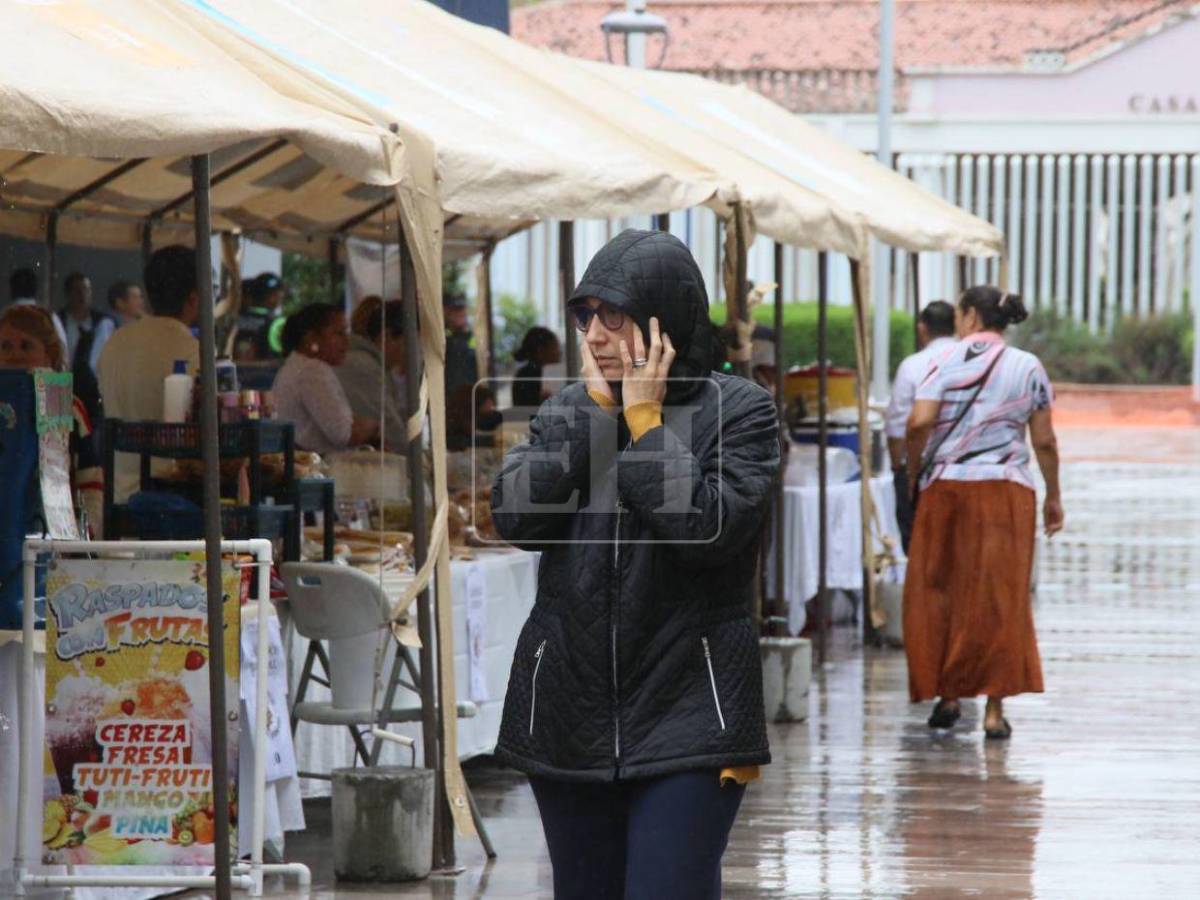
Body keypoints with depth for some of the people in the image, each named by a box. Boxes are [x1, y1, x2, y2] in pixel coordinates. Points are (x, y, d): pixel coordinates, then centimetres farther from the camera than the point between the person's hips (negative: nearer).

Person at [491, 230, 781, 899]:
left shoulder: (740, 410, -3)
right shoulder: (569, 410, 10)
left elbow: (707, 527, -18)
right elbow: (514, 516, -5)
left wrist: (644, 419, -11)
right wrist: (596, 408, -5)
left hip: (685, 716, -5)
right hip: (570, 713, 5)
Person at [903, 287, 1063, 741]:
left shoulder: (947, 363, -1)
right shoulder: (1028, 367, 4)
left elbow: (919, 422, -13)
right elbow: (1044, 441, 4)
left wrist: (914, 469, 3)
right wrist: (1053, 496, 14)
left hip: (947, 487, -1)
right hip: (1007, 491, 1)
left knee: (937, 592, 12)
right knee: (1000, 599, 3)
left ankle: (946, 694, 12)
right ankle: (994, 707, -1)